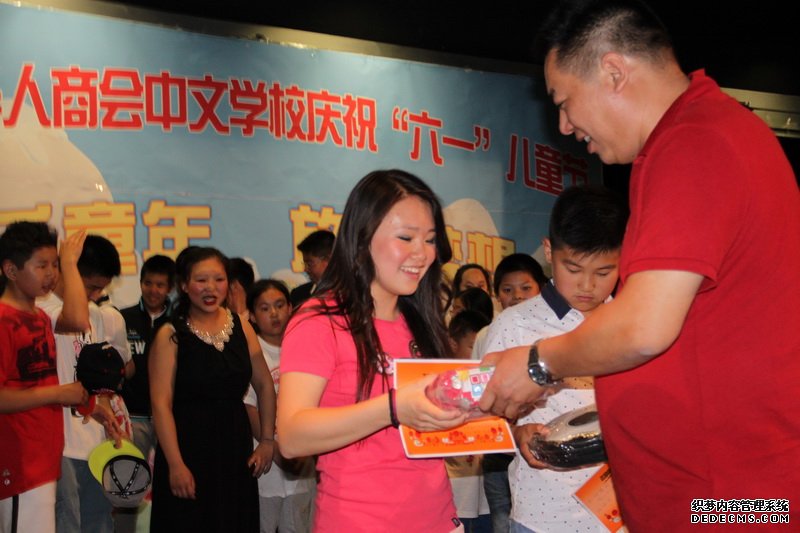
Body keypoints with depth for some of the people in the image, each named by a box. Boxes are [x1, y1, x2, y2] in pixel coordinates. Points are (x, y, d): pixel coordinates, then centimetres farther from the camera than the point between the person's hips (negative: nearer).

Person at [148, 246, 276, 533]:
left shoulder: (240, 326, 5)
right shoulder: (171, 335, -7)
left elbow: (264, 385, 12)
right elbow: (161, 403, -13)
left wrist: (267, 440, 8)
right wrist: (175, 464, -18)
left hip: (236, 447, 4)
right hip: (189, 450, -4)